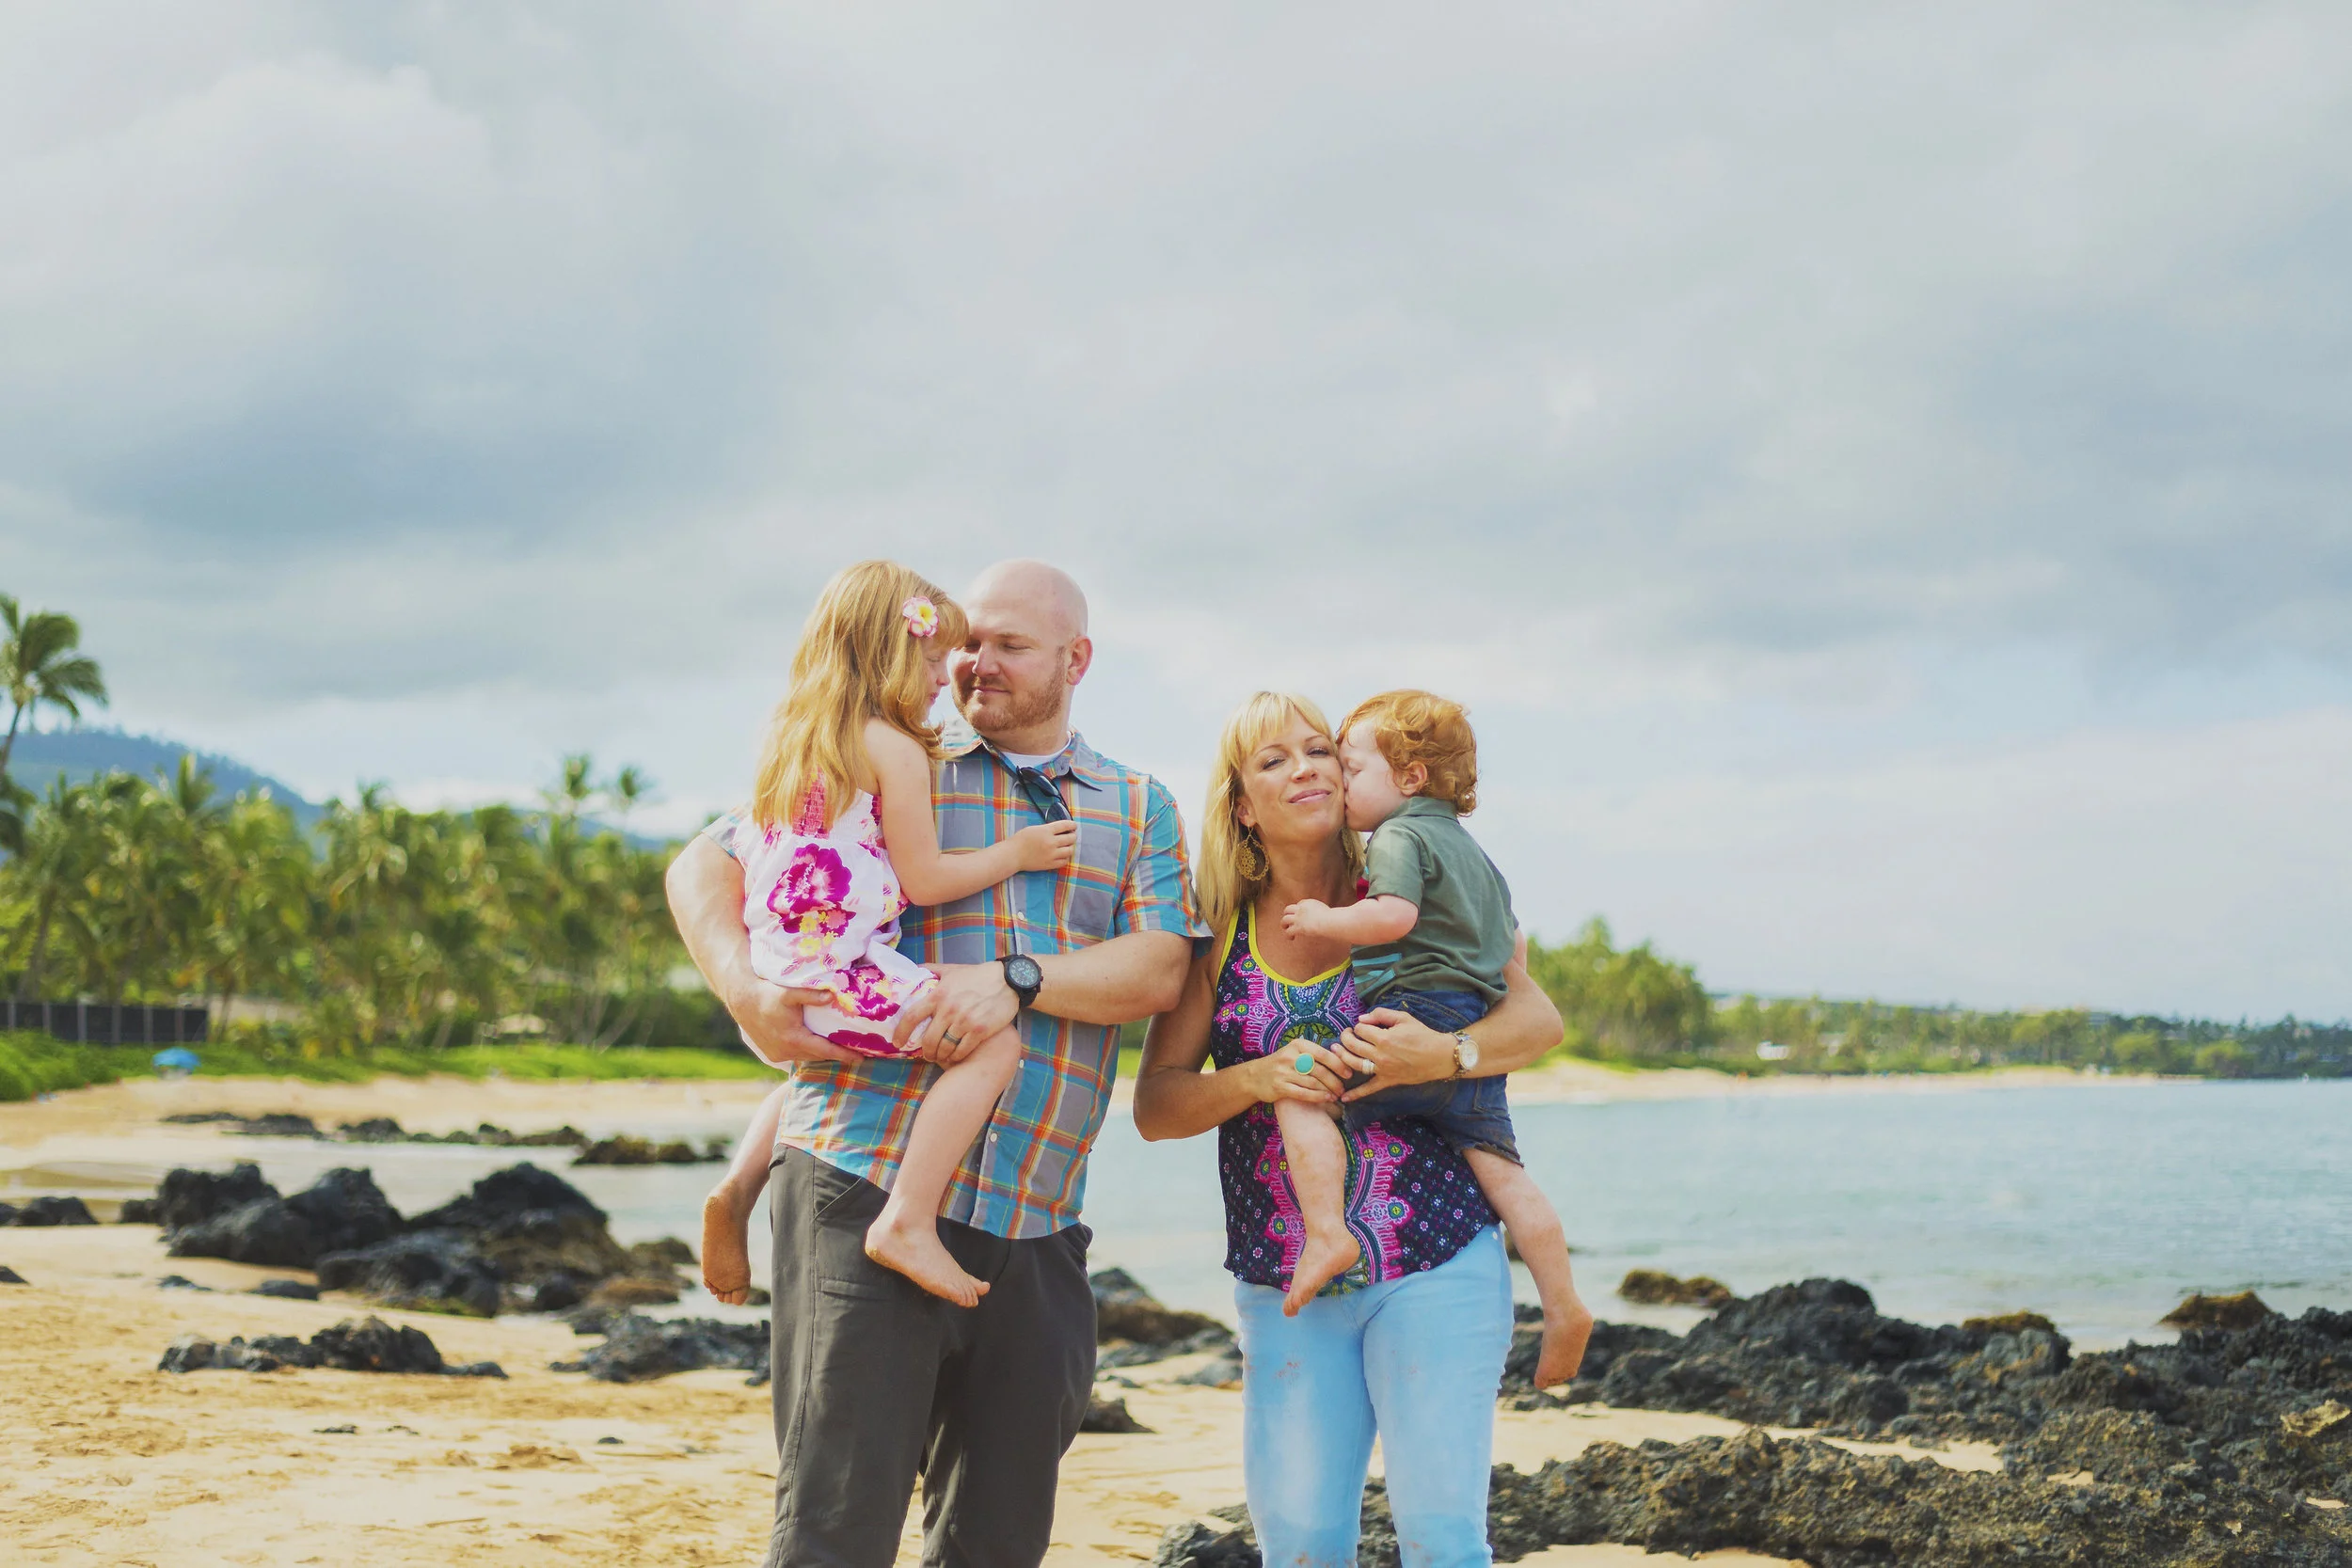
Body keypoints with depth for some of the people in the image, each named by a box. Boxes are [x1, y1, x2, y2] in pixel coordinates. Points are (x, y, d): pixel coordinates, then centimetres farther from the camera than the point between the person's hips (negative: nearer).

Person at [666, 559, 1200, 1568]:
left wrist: (1014, 981, -16)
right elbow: (702, 869, 10)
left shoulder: (1139, 810, 16)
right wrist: (747, 995, -8)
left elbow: (1158, 970, 0)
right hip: (866, 1189, -3)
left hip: (1035, 1228, 3)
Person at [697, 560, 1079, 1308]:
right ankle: (908, 1220, -21)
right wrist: (1014, 853, 2)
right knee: (993, 1040, -12)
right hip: (840, 977, -9)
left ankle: (736, 1191, 23)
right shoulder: (893, 748, -9)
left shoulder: (793, 737, 15)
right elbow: (924, 880, -9)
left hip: (777, 973, 9)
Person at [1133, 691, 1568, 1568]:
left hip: (1436, 1268, -2)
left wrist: (1443, 1055, -20)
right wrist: (1258, 1079, -15)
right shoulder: (1218, 937, 6)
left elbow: (1538, 1019, 0)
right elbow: (1154, 1106, 4)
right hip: (1283, 1288, 2)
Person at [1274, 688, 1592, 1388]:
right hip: (1477, 1037, 9)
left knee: (1300, 1092, -8)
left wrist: (1327, 920, -7)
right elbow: (1511, 940, 33)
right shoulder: (1473, 853, 27)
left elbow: (1394, 914, -19)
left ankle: (1327, 1233, -21)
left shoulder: (1399, 836, -2)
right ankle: (1563, 1305, 2)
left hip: (1414, 1015, -9)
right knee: (1500, 1167, 6)